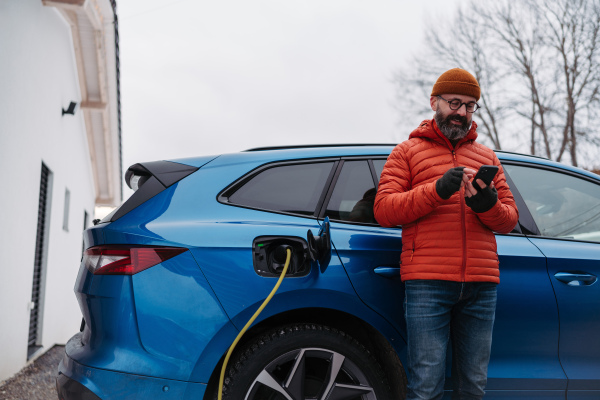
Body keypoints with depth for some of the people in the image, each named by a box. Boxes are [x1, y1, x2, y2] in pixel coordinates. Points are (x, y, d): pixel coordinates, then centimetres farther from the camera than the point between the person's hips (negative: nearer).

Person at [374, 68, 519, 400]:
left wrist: (488, 206, -9)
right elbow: (383, 210, 0)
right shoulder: (407, 151, 13)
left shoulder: (487, 158, 23)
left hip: (481, 285, 4)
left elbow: (509, 220, 16)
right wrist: (437, 190, -14)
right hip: (427, 283, -3)